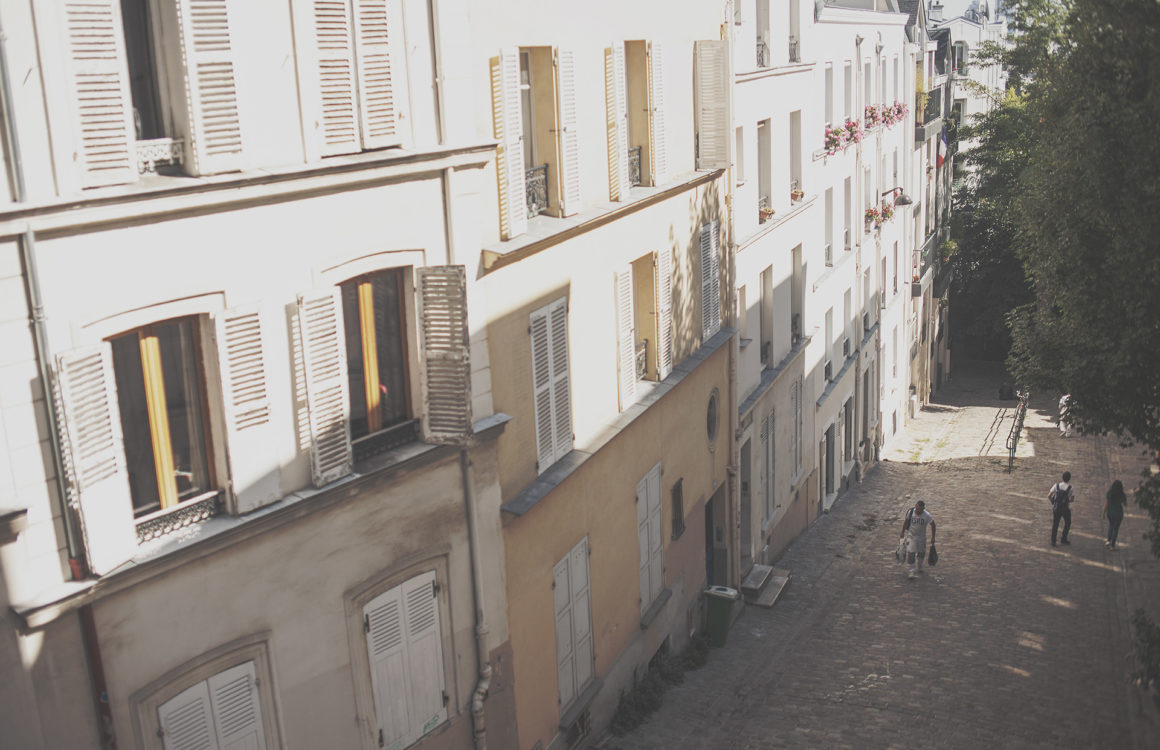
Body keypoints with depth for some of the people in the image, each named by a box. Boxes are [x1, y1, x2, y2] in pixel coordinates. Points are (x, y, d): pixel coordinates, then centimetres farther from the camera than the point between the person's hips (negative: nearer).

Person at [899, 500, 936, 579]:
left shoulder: (927, 516, -21)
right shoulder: (910, 512, -17)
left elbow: (932, 525, -8)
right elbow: (906, 521, 0)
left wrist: (933, 537, -7)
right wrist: (902, 532, 6)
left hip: (921, 537, 1)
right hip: (911, 536, -1)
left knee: (921, 553, 16)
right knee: (911, 553, -8)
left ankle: (920, 568, 40)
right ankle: (911, 570, -3)